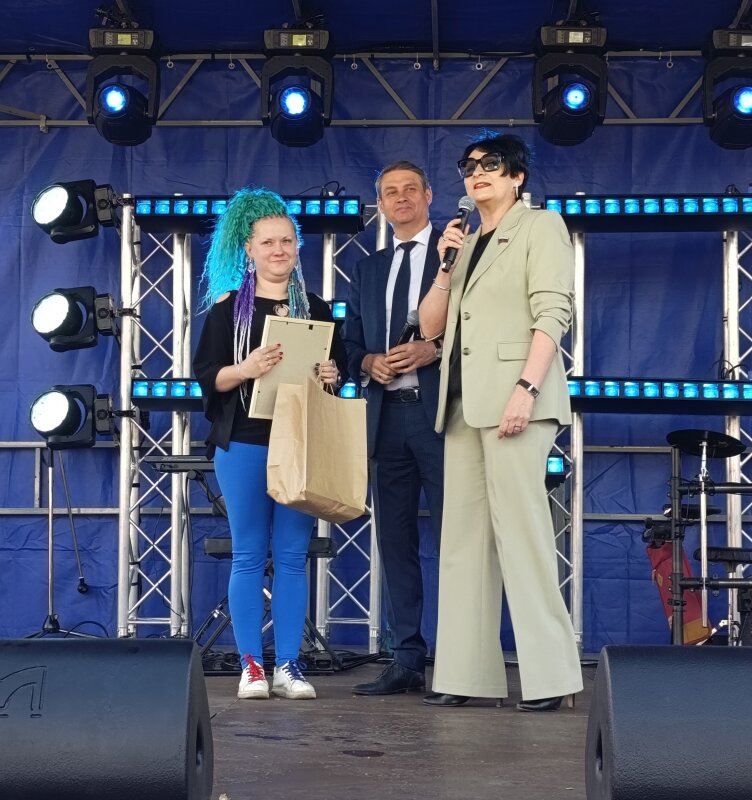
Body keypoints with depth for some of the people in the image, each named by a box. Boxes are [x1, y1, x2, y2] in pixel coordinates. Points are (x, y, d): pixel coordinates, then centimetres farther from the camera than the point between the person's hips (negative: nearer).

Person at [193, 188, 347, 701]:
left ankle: (289, 665, 6)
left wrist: (332, 374, -7)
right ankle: (251, 665, 4)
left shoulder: (316, 309, 12)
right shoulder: (228, 307, 4)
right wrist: (245, 370, -20)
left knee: (293, 556, 2)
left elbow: (341, 369, 15)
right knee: (249, 555, 0)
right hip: (244, 444, -2)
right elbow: (206, 375, -1)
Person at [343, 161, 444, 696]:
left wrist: (436, 350, -16)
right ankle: (407, 661, 12)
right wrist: (370, 362, -1)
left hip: (440, 413, -6)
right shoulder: (368, 269, 21)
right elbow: (352, 344, 20)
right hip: (387, 415, 6)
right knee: (395, 541, 7)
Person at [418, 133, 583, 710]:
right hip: (464, 404, 7)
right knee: (464, 537, 4)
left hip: (513, 400, -7)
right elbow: (431, 327, 19)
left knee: (521, 532, -11)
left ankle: (548, 676, -8)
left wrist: (527, 387, -20)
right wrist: (446, 267, 5)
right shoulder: (467, 243, 22)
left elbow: (552, 313, -8)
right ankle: (465, 674, 6)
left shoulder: (540, 226, 4)